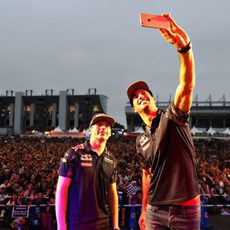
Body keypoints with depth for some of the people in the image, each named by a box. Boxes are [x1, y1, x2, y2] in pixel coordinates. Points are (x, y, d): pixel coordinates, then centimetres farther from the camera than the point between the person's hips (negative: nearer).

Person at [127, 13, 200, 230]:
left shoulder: (172, 117, -7)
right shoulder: (141, 140, 10)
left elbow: (187, 86, -25)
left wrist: (184, 47, -39)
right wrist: (144, 210, 20)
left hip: (186, 210, -4)